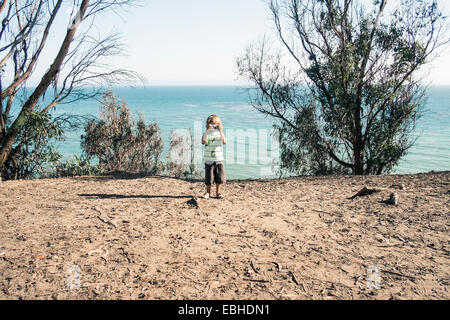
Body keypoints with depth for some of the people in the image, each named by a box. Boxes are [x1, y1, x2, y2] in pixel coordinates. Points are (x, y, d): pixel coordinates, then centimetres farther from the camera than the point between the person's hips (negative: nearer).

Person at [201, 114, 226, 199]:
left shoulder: (220, 133, 2)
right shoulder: (207, 133, -2)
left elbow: (224, 142, -16)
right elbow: (203, 142, -22)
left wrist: (221, 131, -23)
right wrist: (207, 131, -25)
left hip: (219, 159, 1)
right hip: (209, 160, -1)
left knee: (219, 177, 6)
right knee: (209, 177, 3)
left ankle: (218, 192, 21)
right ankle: (208, 192, 19)